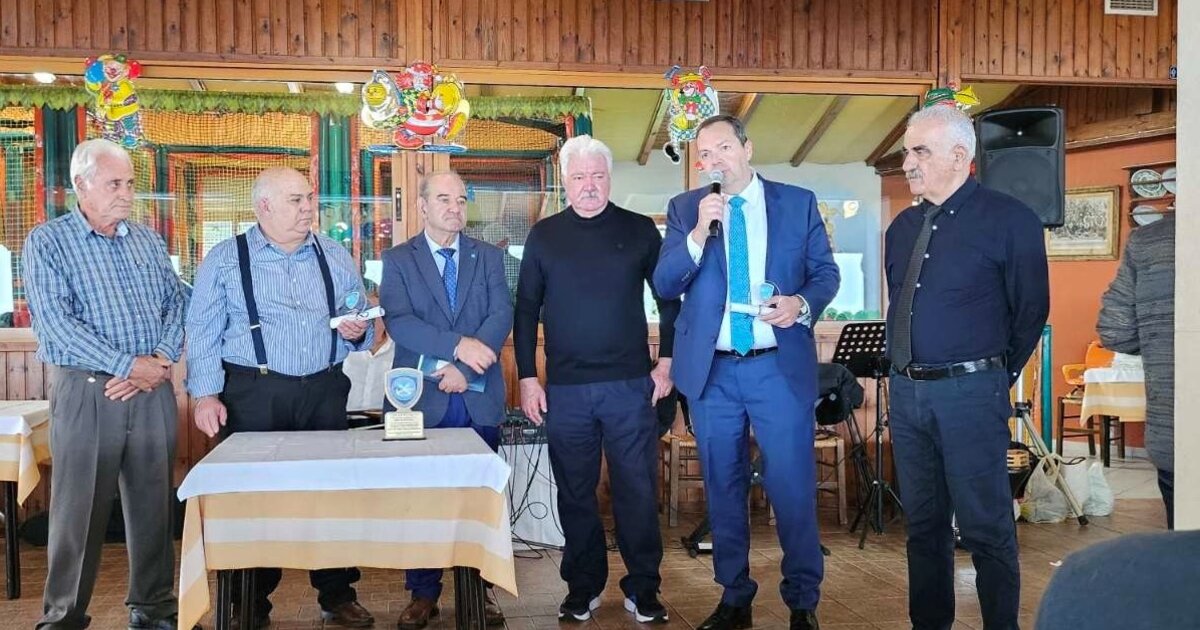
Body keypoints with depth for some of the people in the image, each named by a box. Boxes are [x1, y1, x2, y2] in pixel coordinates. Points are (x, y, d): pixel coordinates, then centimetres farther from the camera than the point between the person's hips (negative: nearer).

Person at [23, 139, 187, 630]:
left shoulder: (149, 241, 12)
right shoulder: (47, 242, -2)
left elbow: (175, 305, 9)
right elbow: (56, 321, -12)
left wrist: (161, 360, -10)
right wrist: (130, 365, -17)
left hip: (153, 390, 4)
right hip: (85, 391, -4)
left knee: (154, 502, 9)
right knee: (79, 509, 2)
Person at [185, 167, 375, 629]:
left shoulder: (335, 257, 12)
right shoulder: (226, 259, 3)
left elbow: (364, 326, 17)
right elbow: (203, 332, -1)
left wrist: (358, 331, -6)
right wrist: (205, 395, -9)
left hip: (324, 393, 3)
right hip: (253, 395, -3)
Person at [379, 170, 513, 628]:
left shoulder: (489, 257, 9)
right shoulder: (397, 260, 4)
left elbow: (502, 315, -3)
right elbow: (398, 321, -10)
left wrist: (466, 368, -17)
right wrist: (458, 345, -22)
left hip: (478, 398, 1)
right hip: (422, 398, -1)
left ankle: (479, 590, 18)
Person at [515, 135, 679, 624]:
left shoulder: (640, 230, 4)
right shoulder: (544, 235, 5)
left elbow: (668, 299, 8)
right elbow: (526, 308, 7)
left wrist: (666, 362, 1)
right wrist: (527, 378, 1)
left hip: (630, 384, -1)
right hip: (565, 387, 1)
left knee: (638, 489, 3)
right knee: (575, 492, 9)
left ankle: (643, 589, 16)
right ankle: (582, 586, 23)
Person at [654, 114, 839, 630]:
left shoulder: (798, 202, 4)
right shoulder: (685, 209, 6)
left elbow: (826, 272, 6)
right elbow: (665, 285, -2)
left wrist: (803, 303, -15)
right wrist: (699, 233, -17)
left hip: (780, 368, -1)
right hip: (711, 371, 2)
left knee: (793, 488, 0)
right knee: (723, 489, 12)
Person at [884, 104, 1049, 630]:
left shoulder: (1009, 220, -7)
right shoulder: (903, 227, 12)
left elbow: (1031, 310, -2)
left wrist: (994, 375, 5)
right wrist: (905, 371, 15)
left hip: (970, 393, -6)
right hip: (905, 392, 6)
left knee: (986, 527, 1)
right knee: (923, 522, 15)